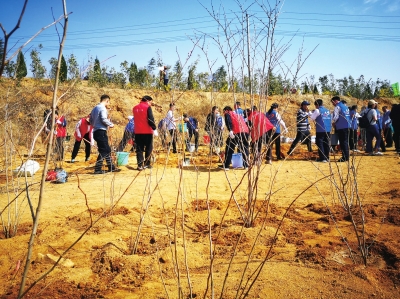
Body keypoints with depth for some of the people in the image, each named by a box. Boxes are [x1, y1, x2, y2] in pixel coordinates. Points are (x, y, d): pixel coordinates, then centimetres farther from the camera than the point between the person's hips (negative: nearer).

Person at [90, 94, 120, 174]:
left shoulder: (95, 108, 18)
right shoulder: (102, 108, -11)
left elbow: (91, 121, 20)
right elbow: (104, 119, -21)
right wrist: (111, 124, -6)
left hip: (96, 131, 10)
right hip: (101, 131, -10)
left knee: (107, 150, 15)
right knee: (103, 151, -7)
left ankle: (111, 167, 21)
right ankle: (97, 169, -7)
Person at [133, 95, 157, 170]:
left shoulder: (135, 108, 12)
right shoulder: (147, 107, -7)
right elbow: (151, 119, -13)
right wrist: (154, 129, -10)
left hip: (138, 131, 5)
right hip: (147, 131, -5)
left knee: (139, 149, 6)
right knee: (148, 148, 8)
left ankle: (140, 165, 1)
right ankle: (147, 164, 10)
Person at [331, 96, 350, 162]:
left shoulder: (337, 107, -8)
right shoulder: (345, 106, 17)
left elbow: (336, 117, -17)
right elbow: (348, 116, 20)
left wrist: (333, 123, 2)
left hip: (341, 127, -8)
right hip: (347, 126, 8)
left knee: (343, 142, -5)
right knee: (346, 142, 13)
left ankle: (345, 157, -5)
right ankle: (347, 156, 18)